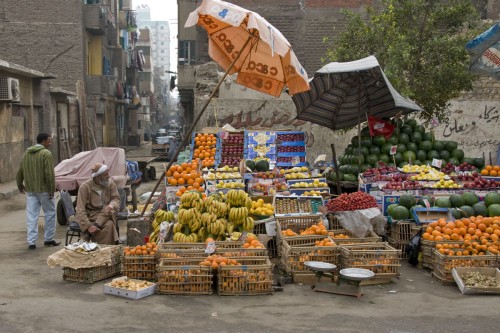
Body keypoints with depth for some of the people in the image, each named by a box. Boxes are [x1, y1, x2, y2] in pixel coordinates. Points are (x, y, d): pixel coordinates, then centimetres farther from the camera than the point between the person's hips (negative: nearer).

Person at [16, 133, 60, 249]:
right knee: (50, 213, 9)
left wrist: (20, 184, 32)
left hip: (30, 190, 6)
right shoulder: (46, 153, -11)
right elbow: (49, 173, -17)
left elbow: (20, 171, 18)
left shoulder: (26, 153, 11)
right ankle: (48, 239, 14)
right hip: (43, 189, -6)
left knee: (31, 216, 7)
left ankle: (31, 242, 6)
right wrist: (52, 189, -13)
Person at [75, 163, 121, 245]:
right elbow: (80, 210, -16)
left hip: (105, 215, 4)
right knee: (108, 225, -29)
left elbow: (116, 198, 1)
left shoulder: (110, 183, -1)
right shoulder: (85, 187, -13)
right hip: (90, 216, -4)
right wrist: (88, 226, -28)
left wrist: (112, 205, -25)